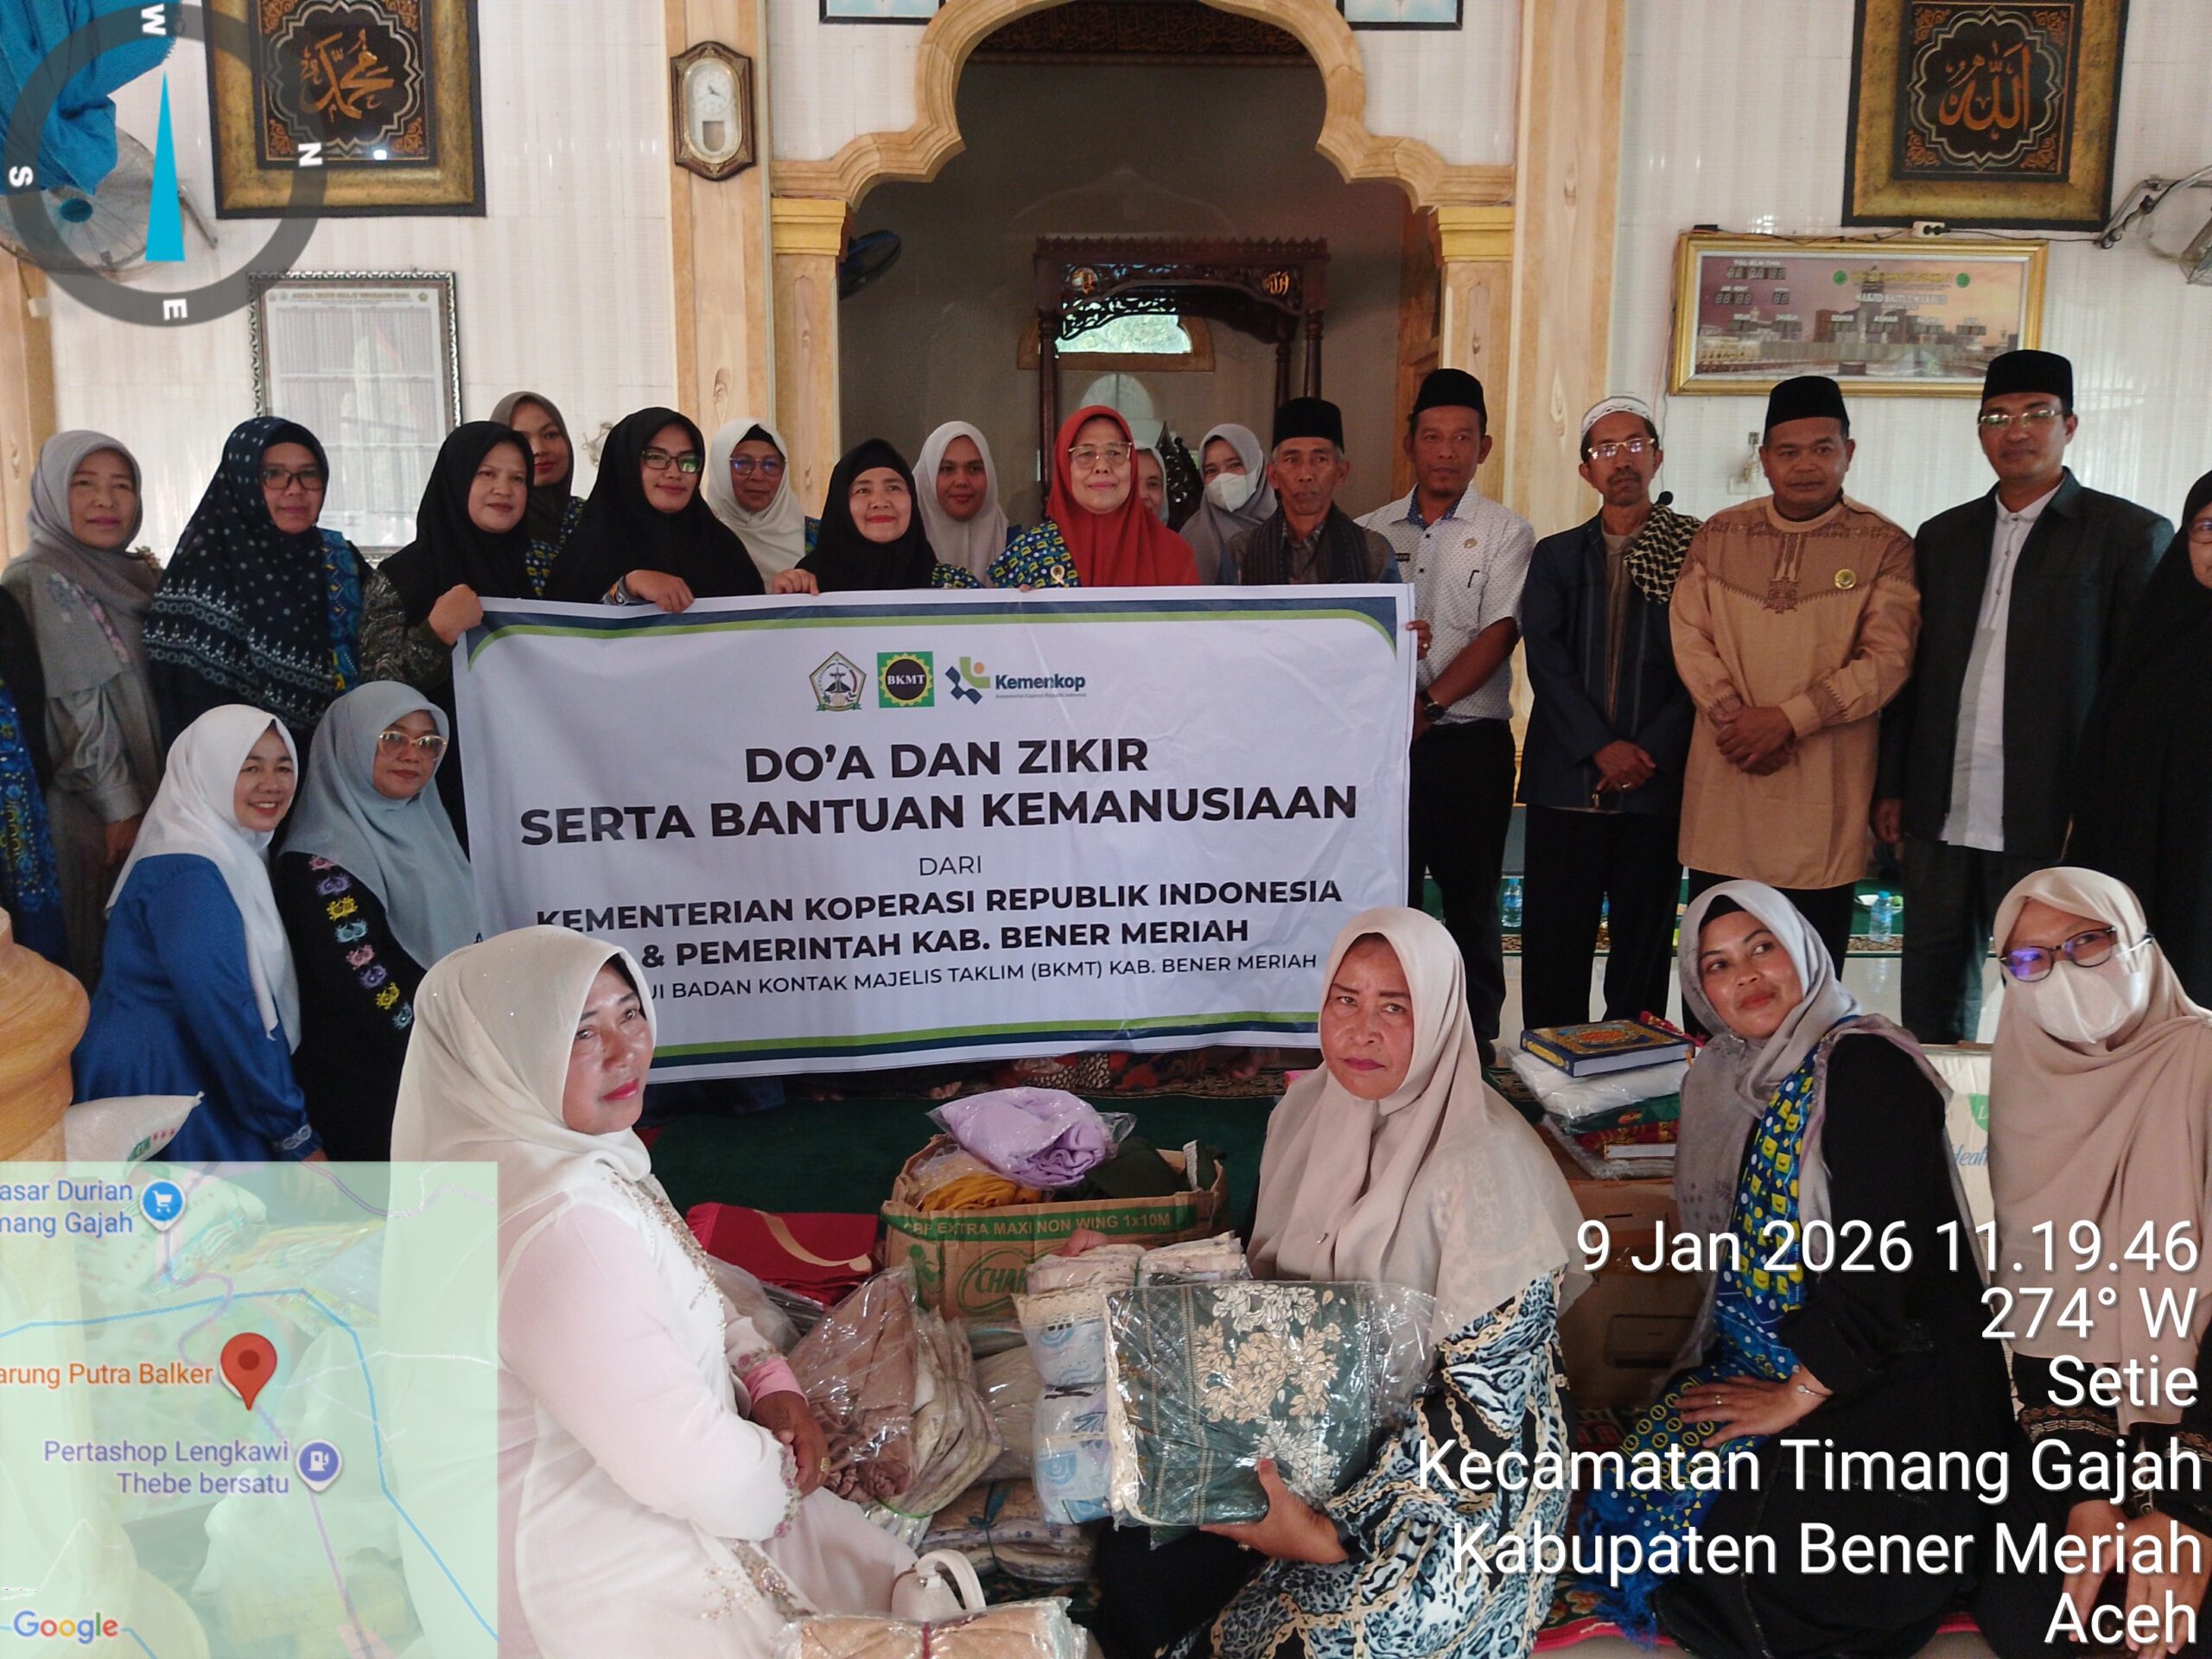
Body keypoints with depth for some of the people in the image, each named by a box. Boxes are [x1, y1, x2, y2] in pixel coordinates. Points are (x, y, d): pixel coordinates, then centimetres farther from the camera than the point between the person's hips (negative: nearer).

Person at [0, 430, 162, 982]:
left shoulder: (139, 575, 11)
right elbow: (79, 707, -16)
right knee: (98, 959, 0)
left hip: (154, 799, 7)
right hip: (88, 811, -7)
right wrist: (118, 804, -17)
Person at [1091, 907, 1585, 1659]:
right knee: (1134, 1556, -11)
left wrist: (1334, 1531, -25)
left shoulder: (1485, 1166, -22)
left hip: (1457, 1473, -5)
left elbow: (1484, 1402, -21)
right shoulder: (1308, 1110, -2)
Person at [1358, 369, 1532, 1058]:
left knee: (1469, 898, 3)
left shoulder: (1505, 534, 2)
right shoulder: (1371, 532, 11)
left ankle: (1476, 1040, 13)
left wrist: (1427, 704, -17)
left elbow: (1498, 635, -8)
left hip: (1468, 738, -3)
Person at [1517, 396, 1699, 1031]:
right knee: (1553, 948, 2)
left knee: (1644, 944, 5)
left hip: (1657, 783, -1)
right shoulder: (1556, 556, 12)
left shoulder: (1694, 552, 6)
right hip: (1566, 781, 1)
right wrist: (1602, 747, -12)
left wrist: (1650, 753, -12)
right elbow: (1545, 659, 0)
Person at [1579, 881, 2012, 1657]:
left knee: (1716, 1531, -19)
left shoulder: (1867, 1066, -15)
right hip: (1758, 1361, 7)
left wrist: (1797, 1397, -16)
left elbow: (1880, 1257, -21)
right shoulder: (1728, 1081, 10)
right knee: (1639, 1493, -11)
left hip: (1888, 1383, -7)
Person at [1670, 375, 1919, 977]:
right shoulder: (1718, 536, 8)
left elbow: (1887, 659, -8)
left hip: (1823, 798, -2)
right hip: (1723, 791, 2)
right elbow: (1690, 638, 3)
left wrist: (1788, 718, -16)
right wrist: (1733, 719, -12)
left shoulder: (1885, 546, -1)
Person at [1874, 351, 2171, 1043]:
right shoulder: (1942, 536, 14)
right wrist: (1892, 789, 9)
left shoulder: (2130, 535, 0)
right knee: (1931, 1005, 10)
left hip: (2050, 823, -4)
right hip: (1942, 820, 4)